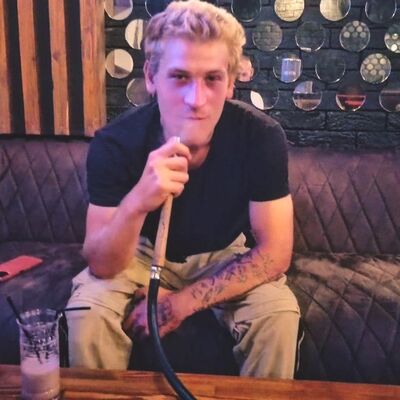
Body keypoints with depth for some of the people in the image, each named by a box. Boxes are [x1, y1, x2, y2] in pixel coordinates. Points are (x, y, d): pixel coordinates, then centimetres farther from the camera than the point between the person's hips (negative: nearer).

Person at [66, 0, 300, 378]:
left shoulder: (261, 137, -26)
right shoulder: (114, 143, -26)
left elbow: (273, 253, -21)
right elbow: (102, 266, -26)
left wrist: (183, 302, -27)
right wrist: (136, 204, -47)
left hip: (223, 256, 1)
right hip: (143, 254, 0)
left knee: (279, 312, -25)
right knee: (87, 311, -26)